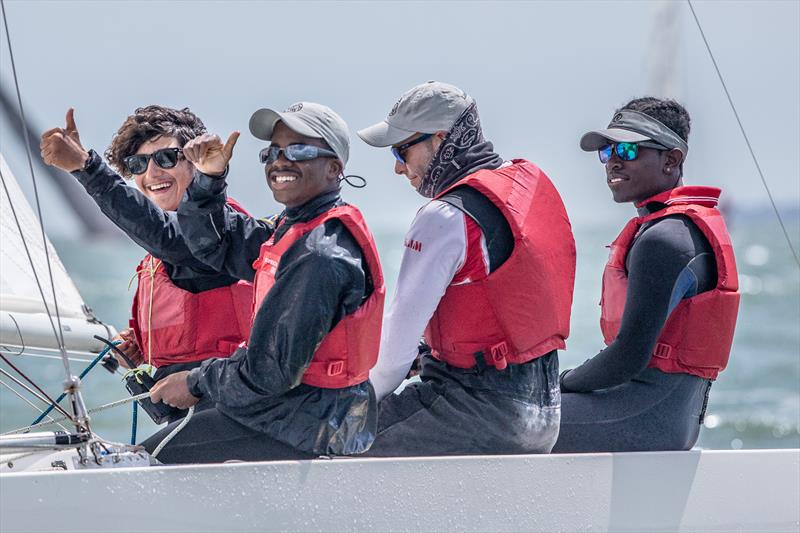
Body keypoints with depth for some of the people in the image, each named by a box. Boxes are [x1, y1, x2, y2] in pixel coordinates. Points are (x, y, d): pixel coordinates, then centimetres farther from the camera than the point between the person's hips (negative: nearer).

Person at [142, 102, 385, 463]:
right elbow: (213, 244, 21)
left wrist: (197, 383, -8)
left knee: (150, 460, -5)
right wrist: (209, 180, 3)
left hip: (307, 430, -10)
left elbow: (270, 371, -24)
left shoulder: (320, 256, -23)